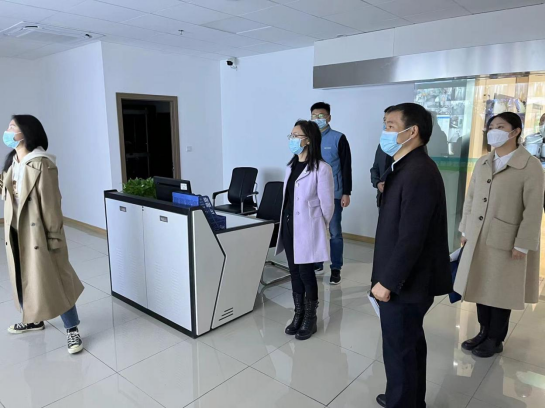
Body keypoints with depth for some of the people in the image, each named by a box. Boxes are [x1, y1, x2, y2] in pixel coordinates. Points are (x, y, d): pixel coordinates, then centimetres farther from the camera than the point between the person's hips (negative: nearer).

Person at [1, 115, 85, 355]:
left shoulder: (42, 165, -18)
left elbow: (51, 203, -18)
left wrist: (54, 238, -16)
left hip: (38, 233, -8)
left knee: (53, 281, -2)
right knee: (25, 279, 19)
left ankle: (72, 330, 9)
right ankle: (34, 320, 38)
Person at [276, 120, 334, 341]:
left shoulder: (321, 168, -13)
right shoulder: (291, 166, 11)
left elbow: (327, 204, -10)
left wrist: (318, 227, 1)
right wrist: (286, 220, 14)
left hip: (307, 229, -7)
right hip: (288, 226, 7)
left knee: (306, 274, 3)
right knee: (295, 273, 15)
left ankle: (310, 319, 22)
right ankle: (298, 315, 31)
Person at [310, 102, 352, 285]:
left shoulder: (339, 138, -4)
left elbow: (346, 167, -4)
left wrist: (346, 193, -8)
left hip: (333, 194, -3)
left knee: (335, 232, 3)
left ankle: (336, 269, 14)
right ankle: (316, 263, 25)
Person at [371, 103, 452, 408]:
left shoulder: (418, 173, -24)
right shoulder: (410, 167, 8)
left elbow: (411, 239, -26)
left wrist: (387, 282, -20)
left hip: (404, 284, -10)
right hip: (407, 280, 10)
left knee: (399, 352, 6)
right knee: (411, 345, 24)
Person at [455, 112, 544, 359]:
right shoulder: (482, 163, 10)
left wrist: (523, 244, -14)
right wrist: (465, 229, 9)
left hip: (506, 242, -5)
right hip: (478, 239, 5)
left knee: (500, 291, 8)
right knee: (481, 287, 14)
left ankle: (495, 340, 25)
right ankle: (484, 332, 32)